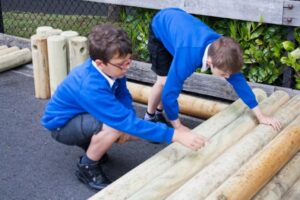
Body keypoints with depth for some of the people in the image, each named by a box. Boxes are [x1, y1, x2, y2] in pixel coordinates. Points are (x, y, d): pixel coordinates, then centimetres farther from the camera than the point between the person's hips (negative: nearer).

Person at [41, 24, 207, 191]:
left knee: (136, 130, -6)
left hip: (85, 114, 7)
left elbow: (123, 95, -2)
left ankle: (90, 142, 15)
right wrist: (176, 135, -45)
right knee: (114, 126, -35)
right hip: (62, 124, -7)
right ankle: (87, 168, -9)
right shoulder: (90, 87, -40)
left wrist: (127, 124, -22)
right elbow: (127, 121, -42)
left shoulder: (110, 68, -19)